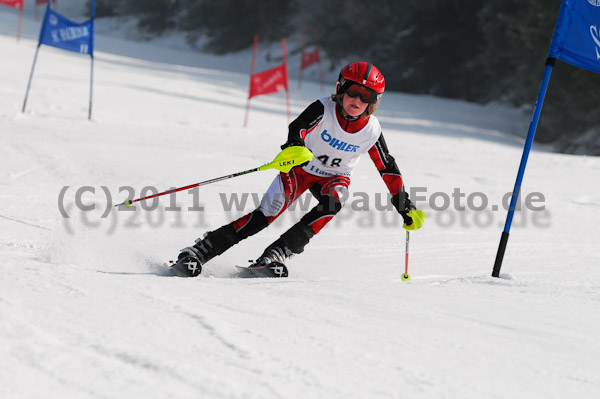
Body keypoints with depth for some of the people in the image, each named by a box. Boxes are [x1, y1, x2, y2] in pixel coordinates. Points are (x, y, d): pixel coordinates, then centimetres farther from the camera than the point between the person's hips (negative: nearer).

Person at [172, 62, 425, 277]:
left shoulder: (371, 131, -15)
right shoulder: (324, 109, -23)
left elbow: (388, 169, -2)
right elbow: (299, 126, -41)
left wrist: (405, 206, 0)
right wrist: (294, 146, -65)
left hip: (334, 177, 2)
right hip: (300, 169, -2)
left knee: (332, 203, -33)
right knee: (266, 214, -20)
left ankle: (276, 255, -32)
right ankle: (198, 252, -16)